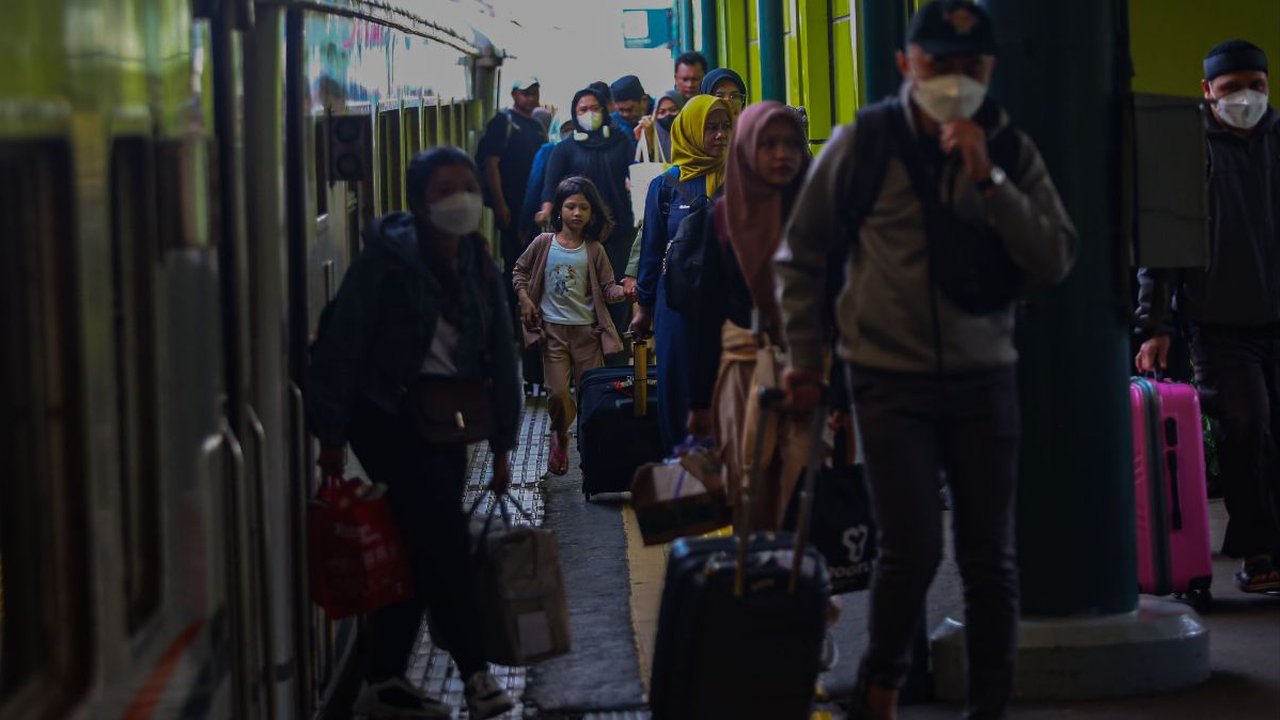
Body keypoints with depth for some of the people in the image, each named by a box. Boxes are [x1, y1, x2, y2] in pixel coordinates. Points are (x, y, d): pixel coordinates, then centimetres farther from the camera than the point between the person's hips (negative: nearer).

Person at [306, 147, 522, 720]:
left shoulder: (479, 268, 8)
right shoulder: (387, 257, -11)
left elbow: (501, 355, 12)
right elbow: (343, 342, -12)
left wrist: (502, 445, 10)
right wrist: (331, 432, -15)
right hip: (388, 411, -6)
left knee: (420, 545, 8)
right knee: (443, 537, -11)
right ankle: (475, 673, -3)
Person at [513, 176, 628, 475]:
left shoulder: (594, 250, 1)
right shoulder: (544, 243, 0)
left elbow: (606, 288, 1)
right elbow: (521, 270, 14)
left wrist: (621, 292, -21)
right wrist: (524, 299, 0)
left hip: (587, 329, 1)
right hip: (553, 328, -1)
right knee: (558, 393, -8)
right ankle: (560, 438, 21)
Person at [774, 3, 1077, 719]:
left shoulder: (1011, 150, 0)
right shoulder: (863, 144, -5)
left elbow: (1056, 260, -11)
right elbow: (803, 255, 5)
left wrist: (986, 179, -19)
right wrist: (806, 358, 5)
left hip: (984, 378, 2)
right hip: (891, 380, -2)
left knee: (991, 558, 5)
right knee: (914, 551, -11)